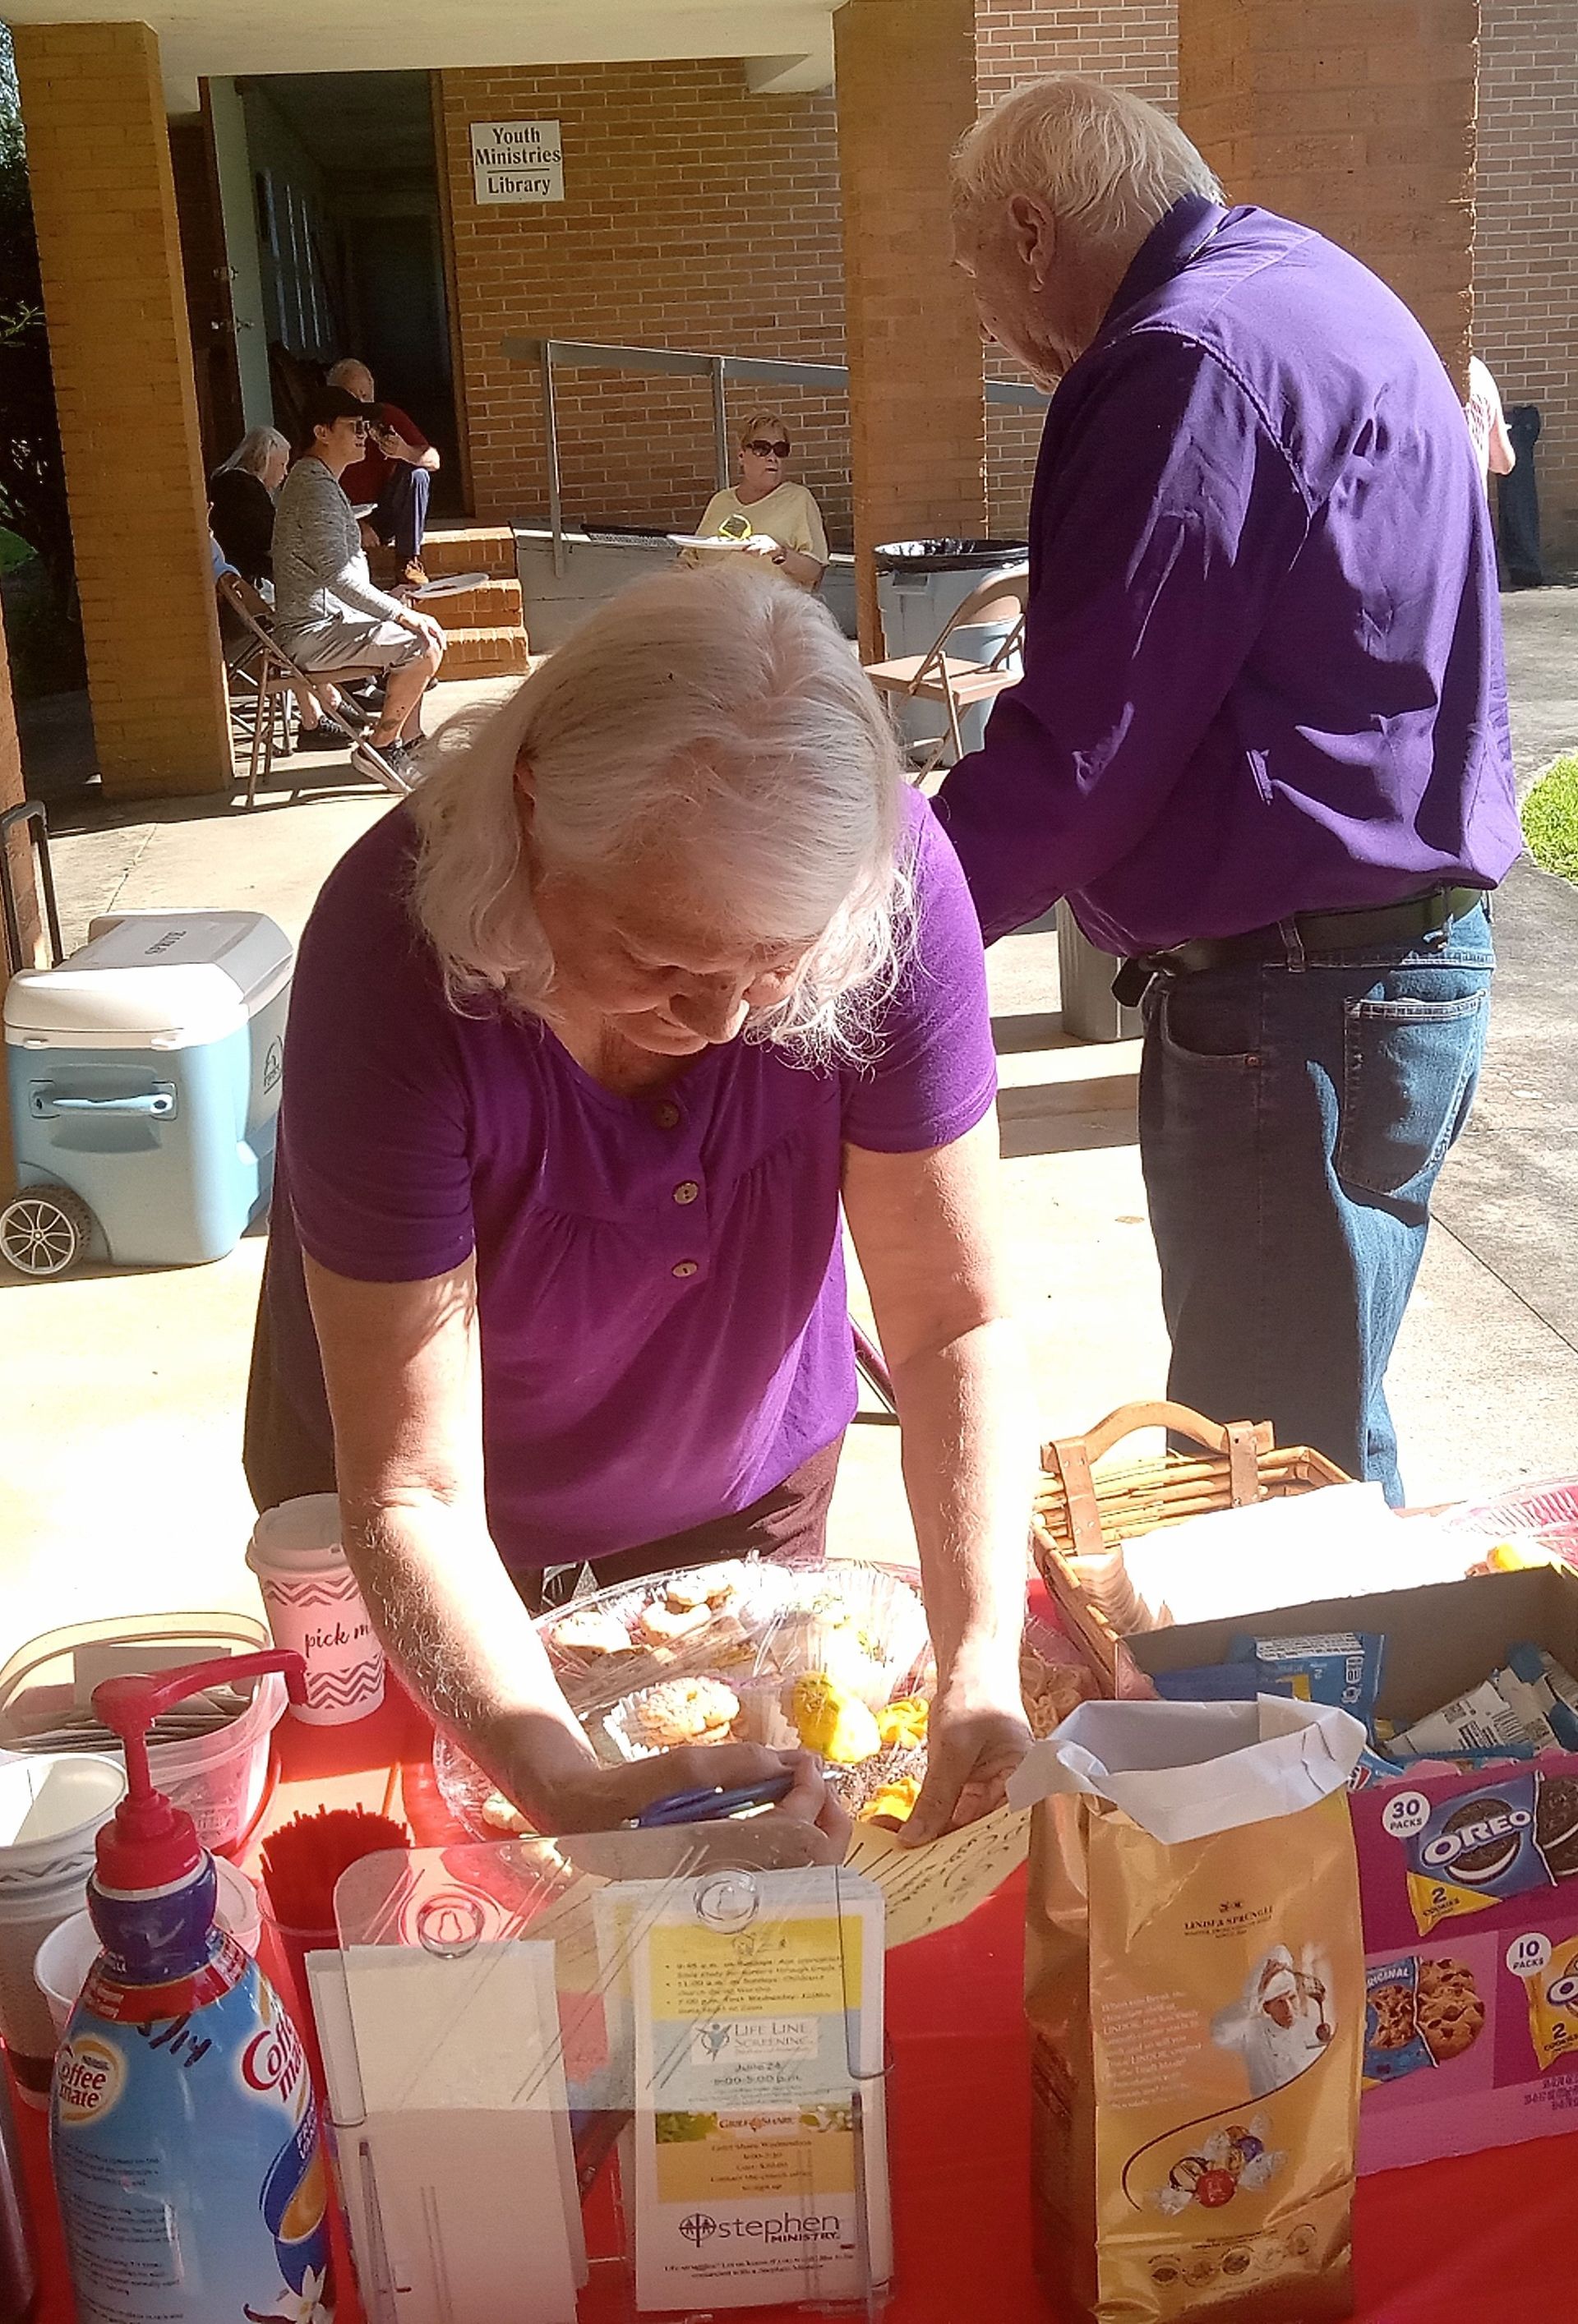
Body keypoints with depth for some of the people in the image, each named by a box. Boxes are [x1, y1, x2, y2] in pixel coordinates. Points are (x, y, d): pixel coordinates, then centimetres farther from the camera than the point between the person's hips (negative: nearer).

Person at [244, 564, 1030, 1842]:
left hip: (749, 1483, 2)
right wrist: (571, 1794, -48)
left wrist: (981, 1671, -37)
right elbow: (411, 1496, -35)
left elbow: (956, 1320, -25)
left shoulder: (892, 877, -31)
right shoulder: (395, 955, -37)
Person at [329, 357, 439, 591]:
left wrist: (406, 453, -30)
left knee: (417, 474, -22)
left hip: (387, 514, 3)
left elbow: (434, 461, -8)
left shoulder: (388, 416, -4)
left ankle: (410, 563, -18)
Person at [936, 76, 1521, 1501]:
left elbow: (1084, 748, -19)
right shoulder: (1303, 296, 16)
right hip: (1391, 952, 10)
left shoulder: (1194, 359, -16)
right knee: (1310, 1439, 20)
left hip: (1300, 1000, -10)